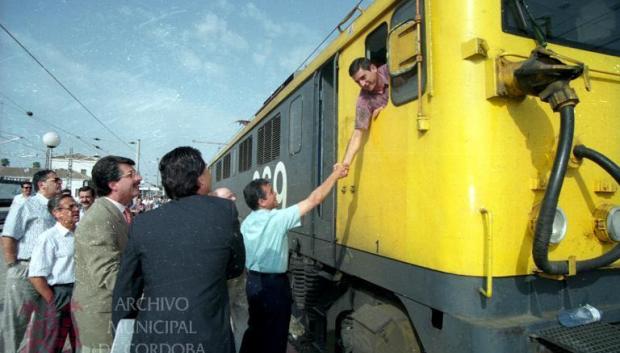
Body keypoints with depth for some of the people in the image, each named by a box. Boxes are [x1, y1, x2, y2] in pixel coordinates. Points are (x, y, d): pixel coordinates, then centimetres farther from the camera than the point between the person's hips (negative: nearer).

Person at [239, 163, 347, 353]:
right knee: (274, 336, 9)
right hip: (274, 285, -7)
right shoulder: (278, 218, -21)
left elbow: (243, 255, 9)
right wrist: (335, 175, -13)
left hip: (253, 281, 7)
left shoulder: (246, 223, 1)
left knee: (255, 328, 24)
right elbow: (314, 199, -21)